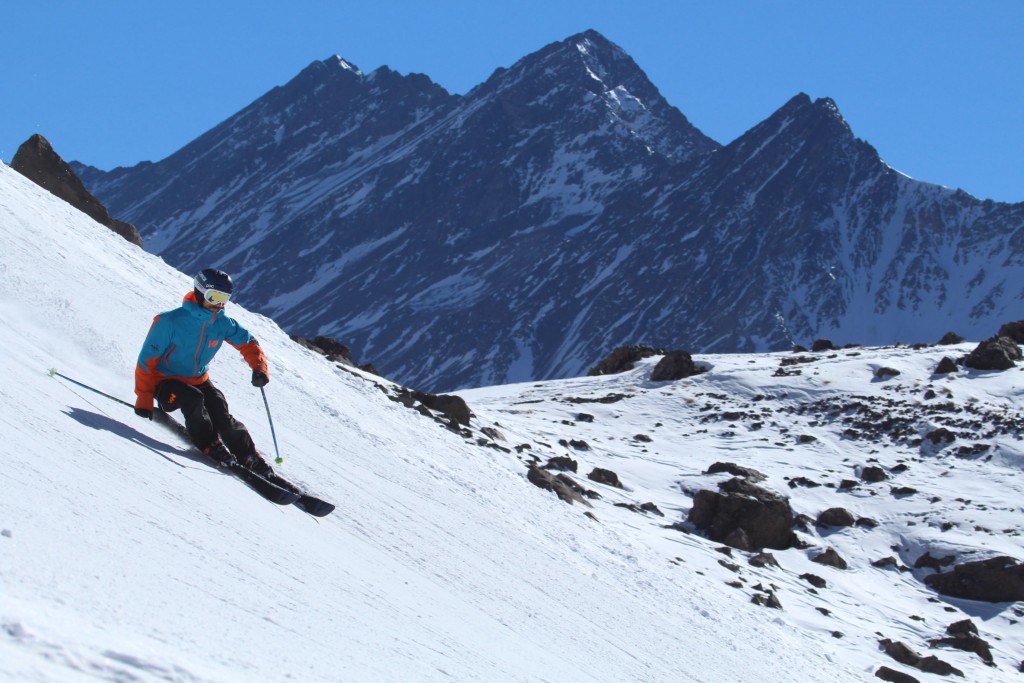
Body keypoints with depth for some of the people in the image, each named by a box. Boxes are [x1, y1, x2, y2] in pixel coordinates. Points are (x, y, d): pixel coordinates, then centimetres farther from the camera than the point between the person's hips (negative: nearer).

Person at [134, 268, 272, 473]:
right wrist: (144, 399, -18)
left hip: (198, 381, 4)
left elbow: (248, 343, 8)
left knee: (221, 415, -18)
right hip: (165, 382, -4)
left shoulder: (222, 324, -6)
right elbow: (147, 360, -17)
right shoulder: (170, 322, -21)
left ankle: (248, 456, -12)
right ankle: (211, 447, -24)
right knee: (193, 399, -33)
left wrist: (259, 368, -13)